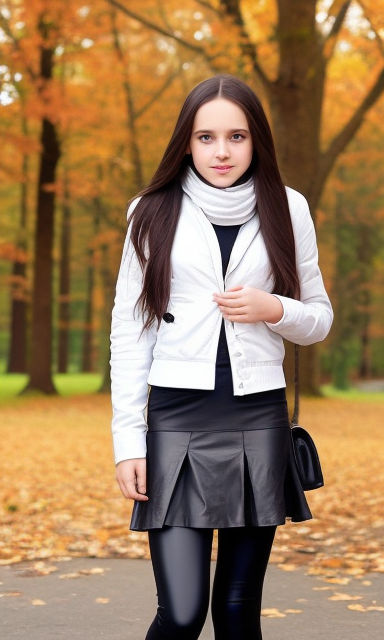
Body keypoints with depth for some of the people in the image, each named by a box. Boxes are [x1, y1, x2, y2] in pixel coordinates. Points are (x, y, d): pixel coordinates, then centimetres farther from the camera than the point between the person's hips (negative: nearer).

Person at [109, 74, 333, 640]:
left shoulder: (287, 210, 6)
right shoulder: (155, 214, 4)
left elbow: (319, 317, 13)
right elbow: (129, 330, 4)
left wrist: (274, 310, -9)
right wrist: (128, 442, -2)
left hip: (259, 421, 1)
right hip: (177, 420, -1)